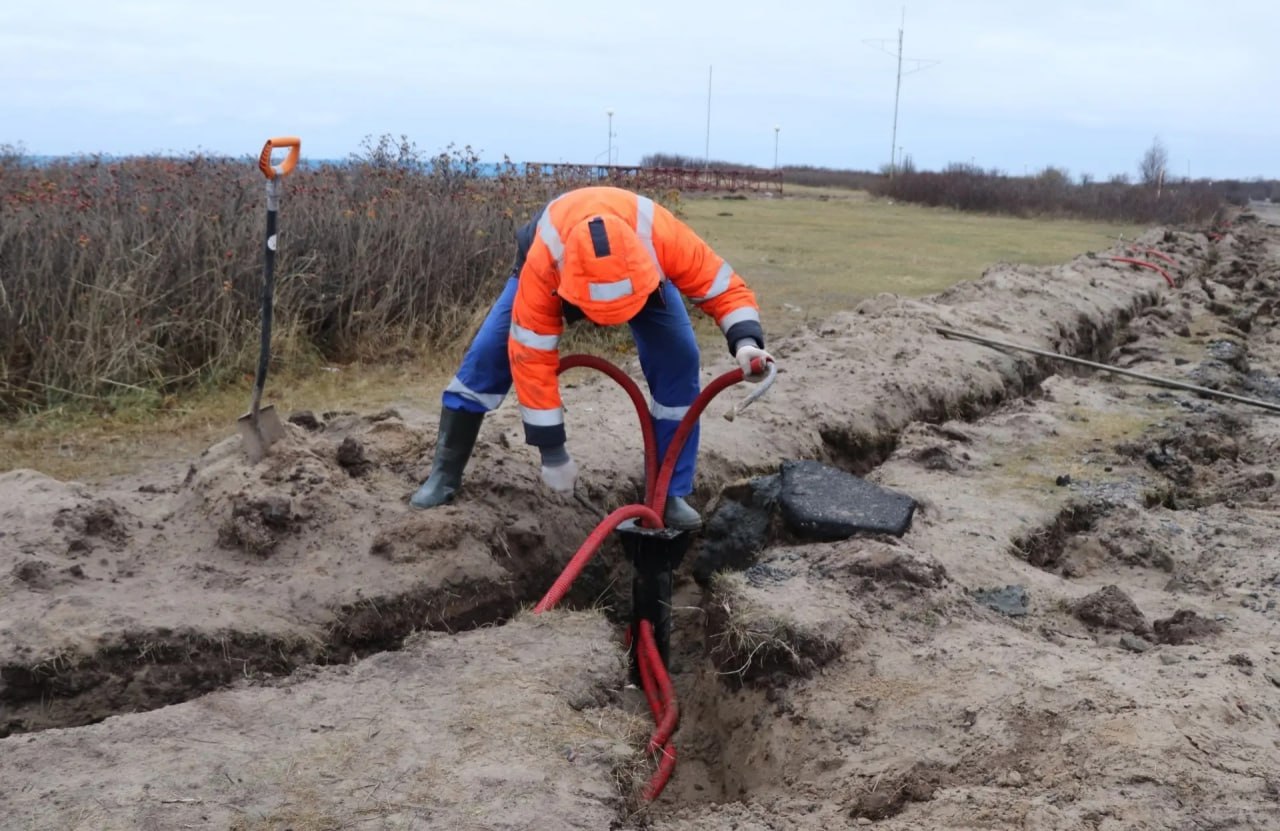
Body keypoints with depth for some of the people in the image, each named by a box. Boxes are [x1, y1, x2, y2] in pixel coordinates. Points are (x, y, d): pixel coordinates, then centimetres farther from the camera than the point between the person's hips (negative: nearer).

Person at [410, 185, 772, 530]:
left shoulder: (665, 238, -45)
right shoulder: (542, 264, -45)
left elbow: (724, 287, -32)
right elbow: (532, 359, -37)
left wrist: (745, 340, -54)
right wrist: (552, 452, -34)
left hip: (641, 273, 1)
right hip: (561, 267, -1)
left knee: (679, 359, -19)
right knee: (488, 353, -12)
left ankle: (670, 492, -8)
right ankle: (445, 472, 4)